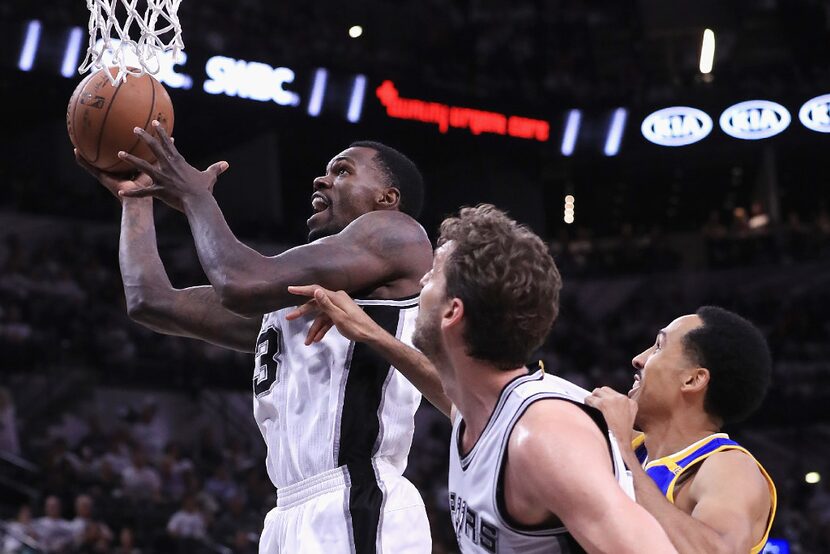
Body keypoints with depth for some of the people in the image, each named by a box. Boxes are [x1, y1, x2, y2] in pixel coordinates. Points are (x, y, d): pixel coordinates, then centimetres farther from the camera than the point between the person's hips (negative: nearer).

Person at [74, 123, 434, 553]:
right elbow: (150, 300, 26)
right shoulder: (294, 292, 25)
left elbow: (242, 284, -11)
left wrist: (195, 197, 5)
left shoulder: (394, 232, 1)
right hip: (292, 518, 8)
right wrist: (135, 197, 31)